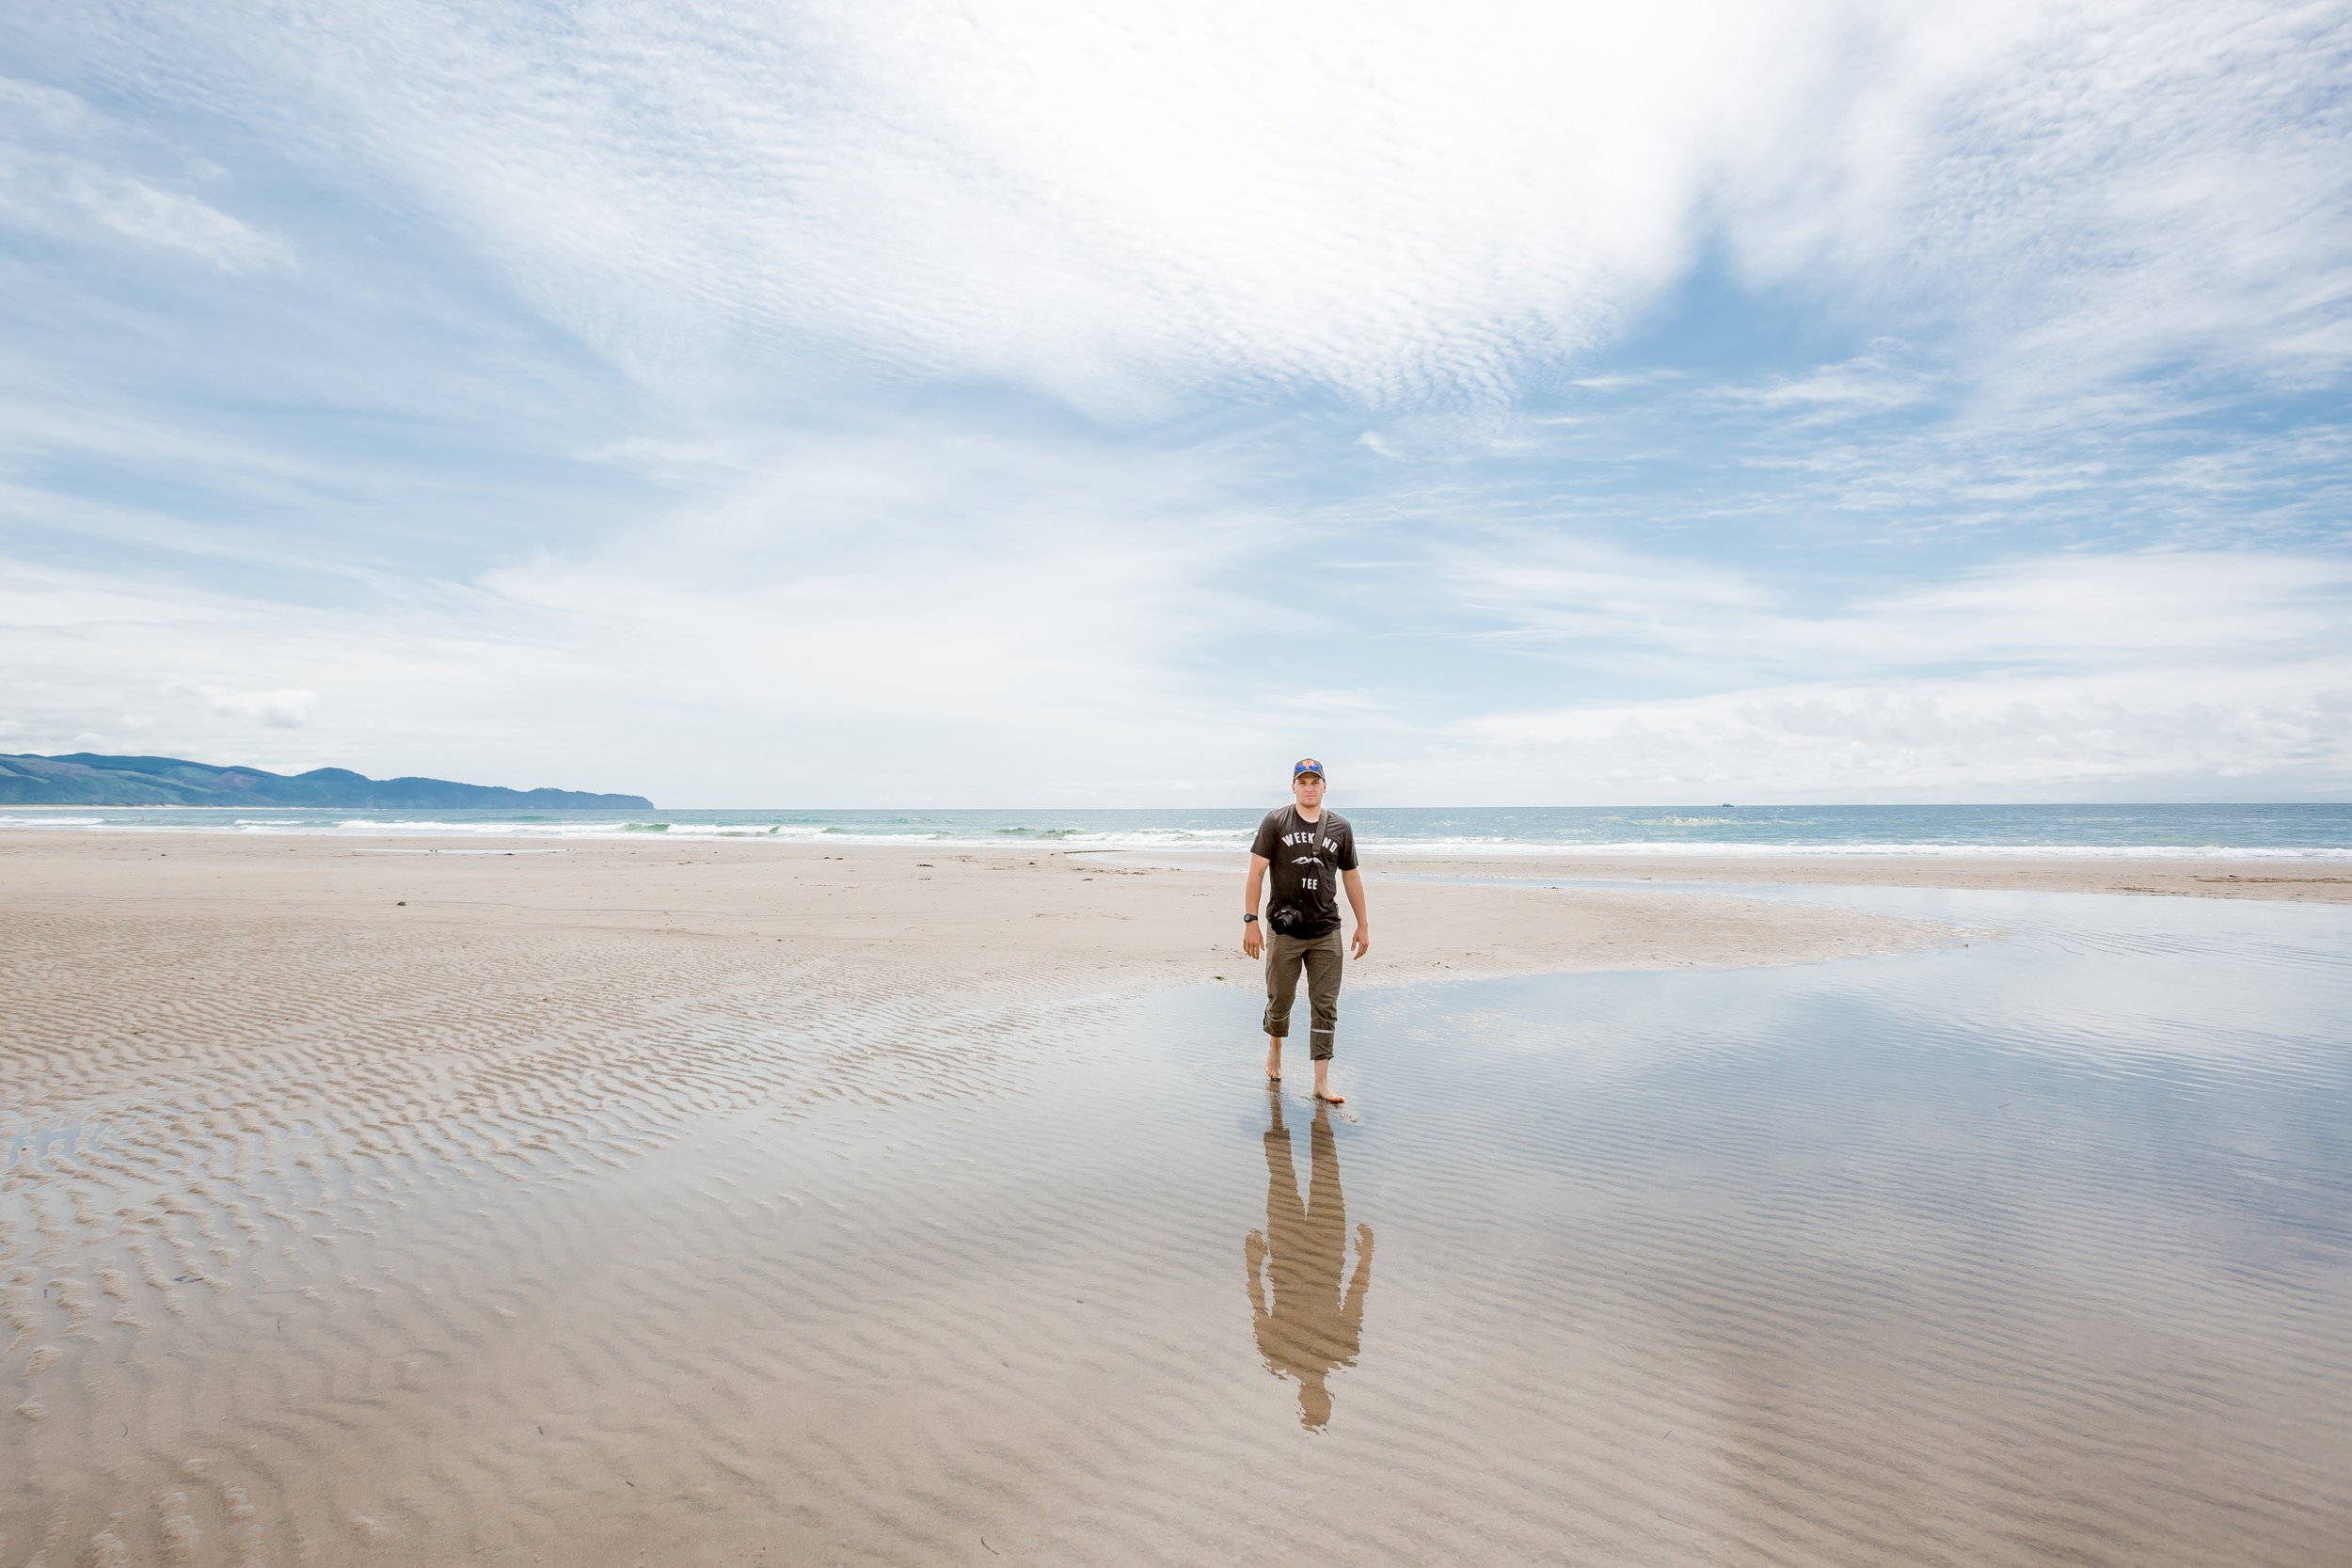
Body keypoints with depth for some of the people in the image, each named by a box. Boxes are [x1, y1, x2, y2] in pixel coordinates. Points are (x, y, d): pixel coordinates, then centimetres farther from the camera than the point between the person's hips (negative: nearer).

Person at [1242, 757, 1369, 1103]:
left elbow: (1351, 877, 15)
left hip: (1326, 932, 2)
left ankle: (1321, 1082, 8)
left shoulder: (1340, 827, 8)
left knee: (1325, 1007, 1)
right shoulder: (1275, 822, -1)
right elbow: (1256, 872, -4)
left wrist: (1363, 924, 14)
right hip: (1284, 930, -2)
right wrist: (1250, 920, -10)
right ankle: (1274, 1048, 39)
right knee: (1279, 1000, 9)